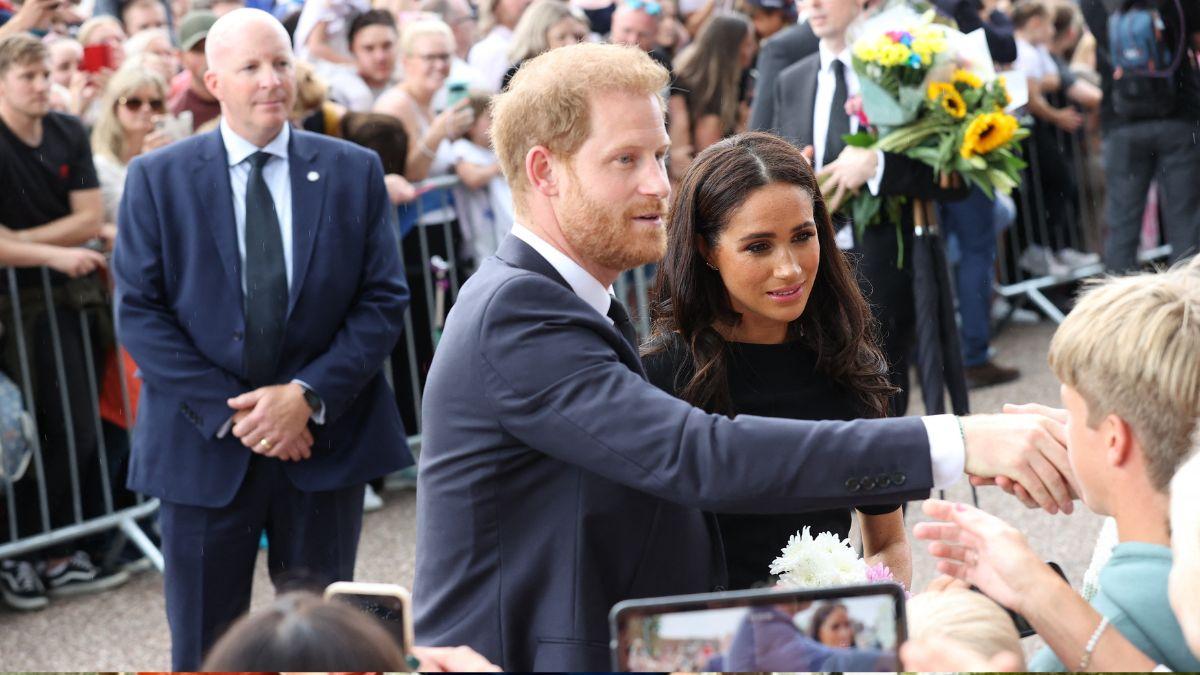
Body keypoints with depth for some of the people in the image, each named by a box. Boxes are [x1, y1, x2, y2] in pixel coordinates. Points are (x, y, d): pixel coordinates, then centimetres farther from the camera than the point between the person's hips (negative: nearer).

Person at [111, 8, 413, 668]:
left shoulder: (355, 171, 3)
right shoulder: (157, 178, 0)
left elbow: (384, 300, -1)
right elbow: (138, 312, -5)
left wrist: (309, 395, -14)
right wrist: (228, 411, -13)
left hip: (325, 439, 1)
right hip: (203, 447, -1)